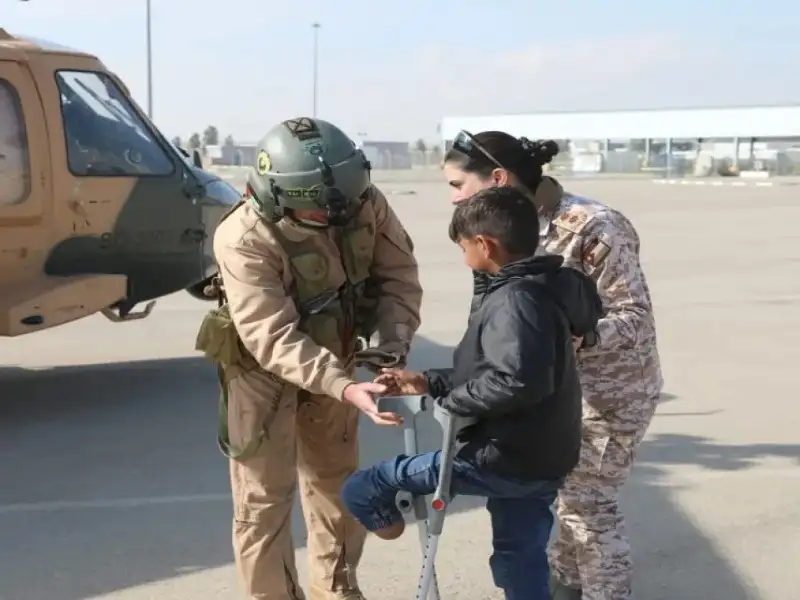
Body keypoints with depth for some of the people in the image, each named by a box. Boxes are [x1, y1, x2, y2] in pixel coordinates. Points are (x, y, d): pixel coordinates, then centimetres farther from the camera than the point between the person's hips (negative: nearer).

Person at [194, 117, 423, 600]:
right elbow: (273, 341, -36)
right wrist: (345, 388, -45)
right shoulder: (244, 240, -34)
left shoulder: (366, 203, -21)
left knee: (336, 480, 20)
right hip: (262, 369, -5)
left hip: (332, 360, 5)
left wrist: (393, 340, -24)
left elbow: (399, 273, -8)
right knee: (265, 497, 1)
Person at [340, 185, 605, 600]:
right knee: (520, 561, 23)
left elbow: (517, 380, -34)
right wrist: (430, 383, 17)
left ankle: (390, 526, 22)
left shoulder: (514, 300, -20)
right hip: (538, 459, 10)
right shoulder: (537, 290, 11)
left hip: (502, 458, -10)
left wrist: (454, 401, -19)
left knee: (360, 488, -6)